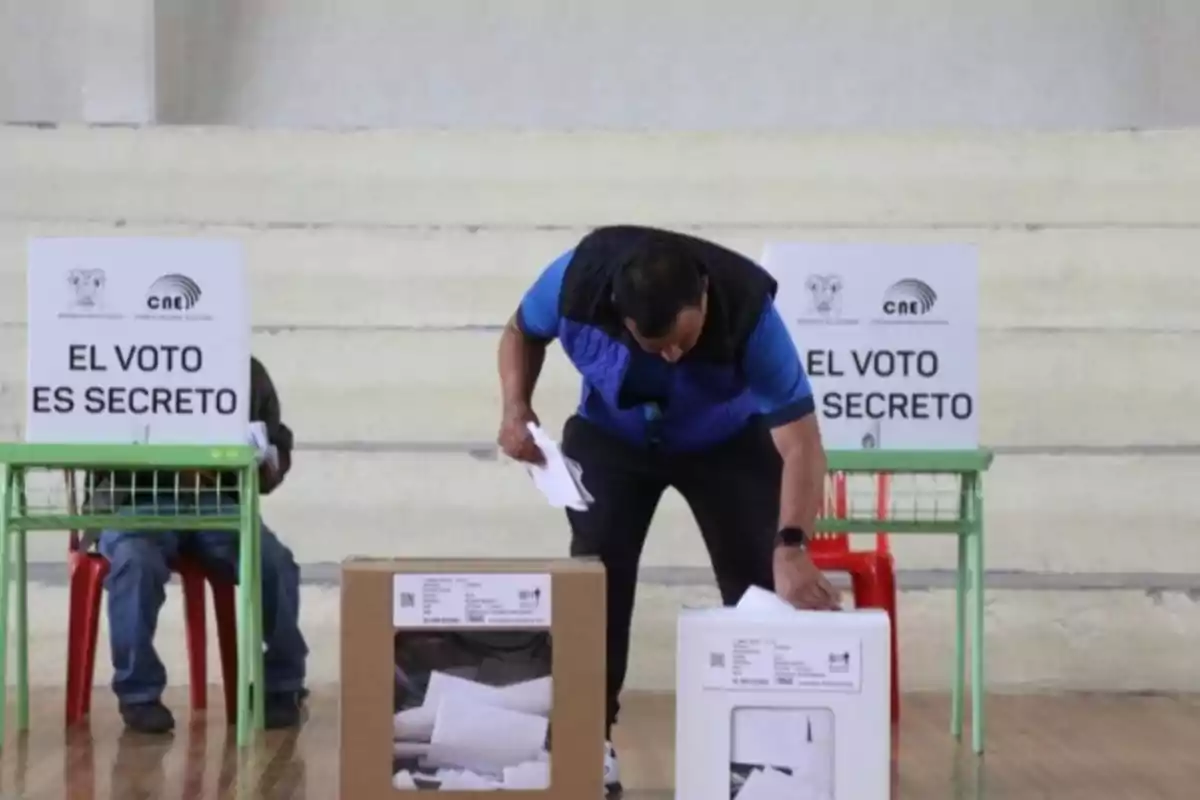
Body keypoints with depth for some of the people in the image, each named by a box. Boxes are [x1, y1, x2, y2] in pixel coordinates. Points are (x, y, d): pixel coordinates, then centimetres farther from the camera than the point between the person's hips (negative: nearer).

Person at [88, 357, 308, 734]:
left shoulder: (248, 373, 10)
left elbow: (279, 446, 17)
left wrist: (268, 463, -9)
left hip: (217, 502, 3)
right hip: (136, 501, -2)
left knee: (276, 564, -24)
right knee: (136, 563, -35)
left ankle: (281, 687, -3)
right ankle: (139, 692, -16)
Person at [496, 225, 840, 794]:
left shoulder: (749, 311, -39)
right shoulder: (578, 279, -34)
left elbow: (800, 444, -40)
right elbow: (522, 332, -8)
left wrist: (790, 548, -53)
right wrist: (516, 408, -27)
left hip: (727, 442, -1)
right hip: (610, 436, 1)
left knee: (761, 580, -10)